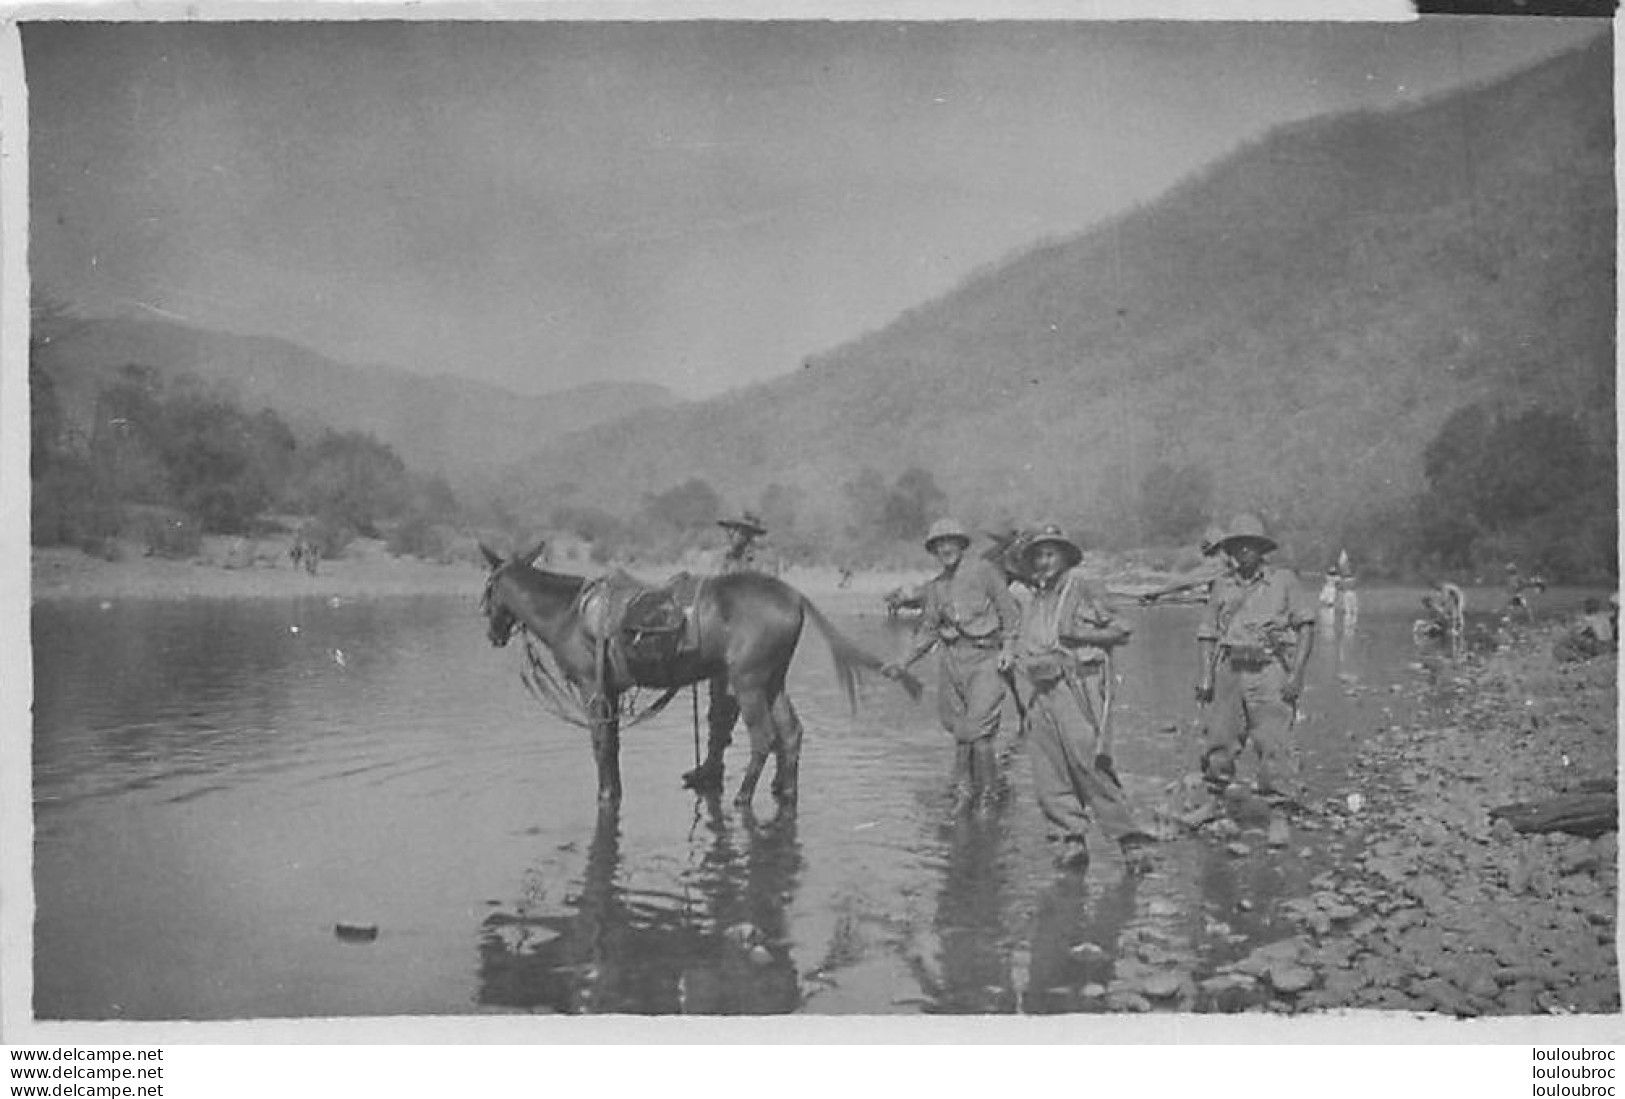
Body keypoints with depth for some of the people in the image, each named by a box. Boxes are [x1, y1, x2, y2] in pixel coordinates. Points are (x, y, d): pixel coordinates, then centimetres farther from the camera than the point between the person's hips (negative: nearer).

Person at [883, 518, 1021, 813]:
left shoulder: (983, 570, -1)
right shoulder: (935, 586, 13)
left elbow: (1010, 612, 0)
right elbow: (928, 630, 19)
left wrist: (1007, 648, -11)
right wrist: (903, 664, 14)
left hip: (985, 657, -5)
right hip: (952, 658, 5)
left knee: (977, 731, -12)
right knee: (959, 730, 5)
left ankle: (987, 794, 4)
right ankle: (964, 791, 18)